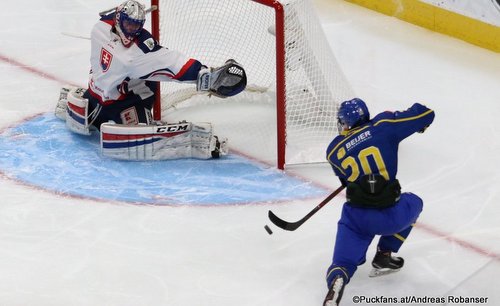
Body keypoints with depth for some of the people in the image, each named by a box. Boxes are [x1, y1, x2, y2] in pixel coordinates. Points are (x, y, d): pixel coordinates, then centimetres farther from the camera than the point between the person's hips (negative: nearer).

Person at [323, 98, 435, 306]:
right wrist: (420, 122, 27)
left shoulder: (334, 150, 9)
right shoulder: (383, 125, 0)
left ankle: (337, 279, -28)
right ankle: (383, 256, 26)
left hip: (356, 218, 1)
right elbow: (426, 115, 4)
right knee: (413, 203, 33)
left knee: (343, 263, 11)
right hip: (390, 216, -1)